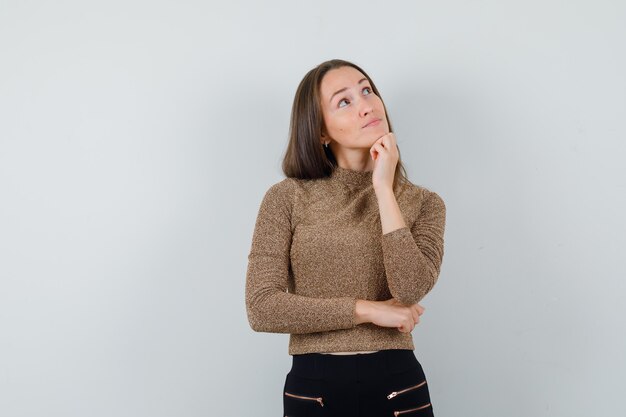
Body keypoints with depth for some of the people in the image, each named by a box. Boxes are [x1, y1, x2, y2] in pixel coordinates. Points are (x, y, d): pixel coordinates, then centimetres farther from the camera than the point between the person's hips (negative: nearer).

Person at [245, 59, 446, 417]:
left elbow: (410, 290, -16)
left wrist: (384, 188, -15)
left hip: (399, 387, 1)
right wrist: (367, 309, -12)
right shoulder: (287, 197, -4)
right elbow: (262, 308, -11)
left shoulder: (423, 203, 1)